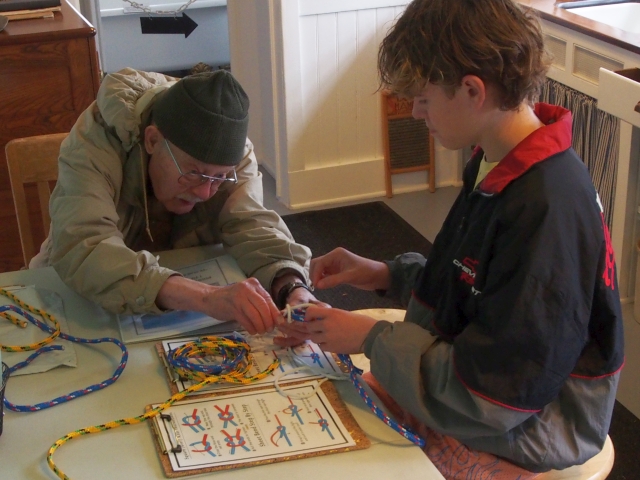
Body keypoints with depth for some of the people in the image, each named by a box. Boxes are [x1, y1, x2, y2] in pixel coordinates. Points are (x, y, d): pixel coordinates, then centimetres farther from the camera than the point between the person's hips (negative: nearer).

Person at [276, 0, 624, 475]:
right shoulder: (498, 165, 0)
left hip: (519, 433, -8)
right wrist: (388, 275, 2)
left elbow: (495, 394, -26)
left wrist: (373, 338, -17)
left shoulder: (547, 211, -30)